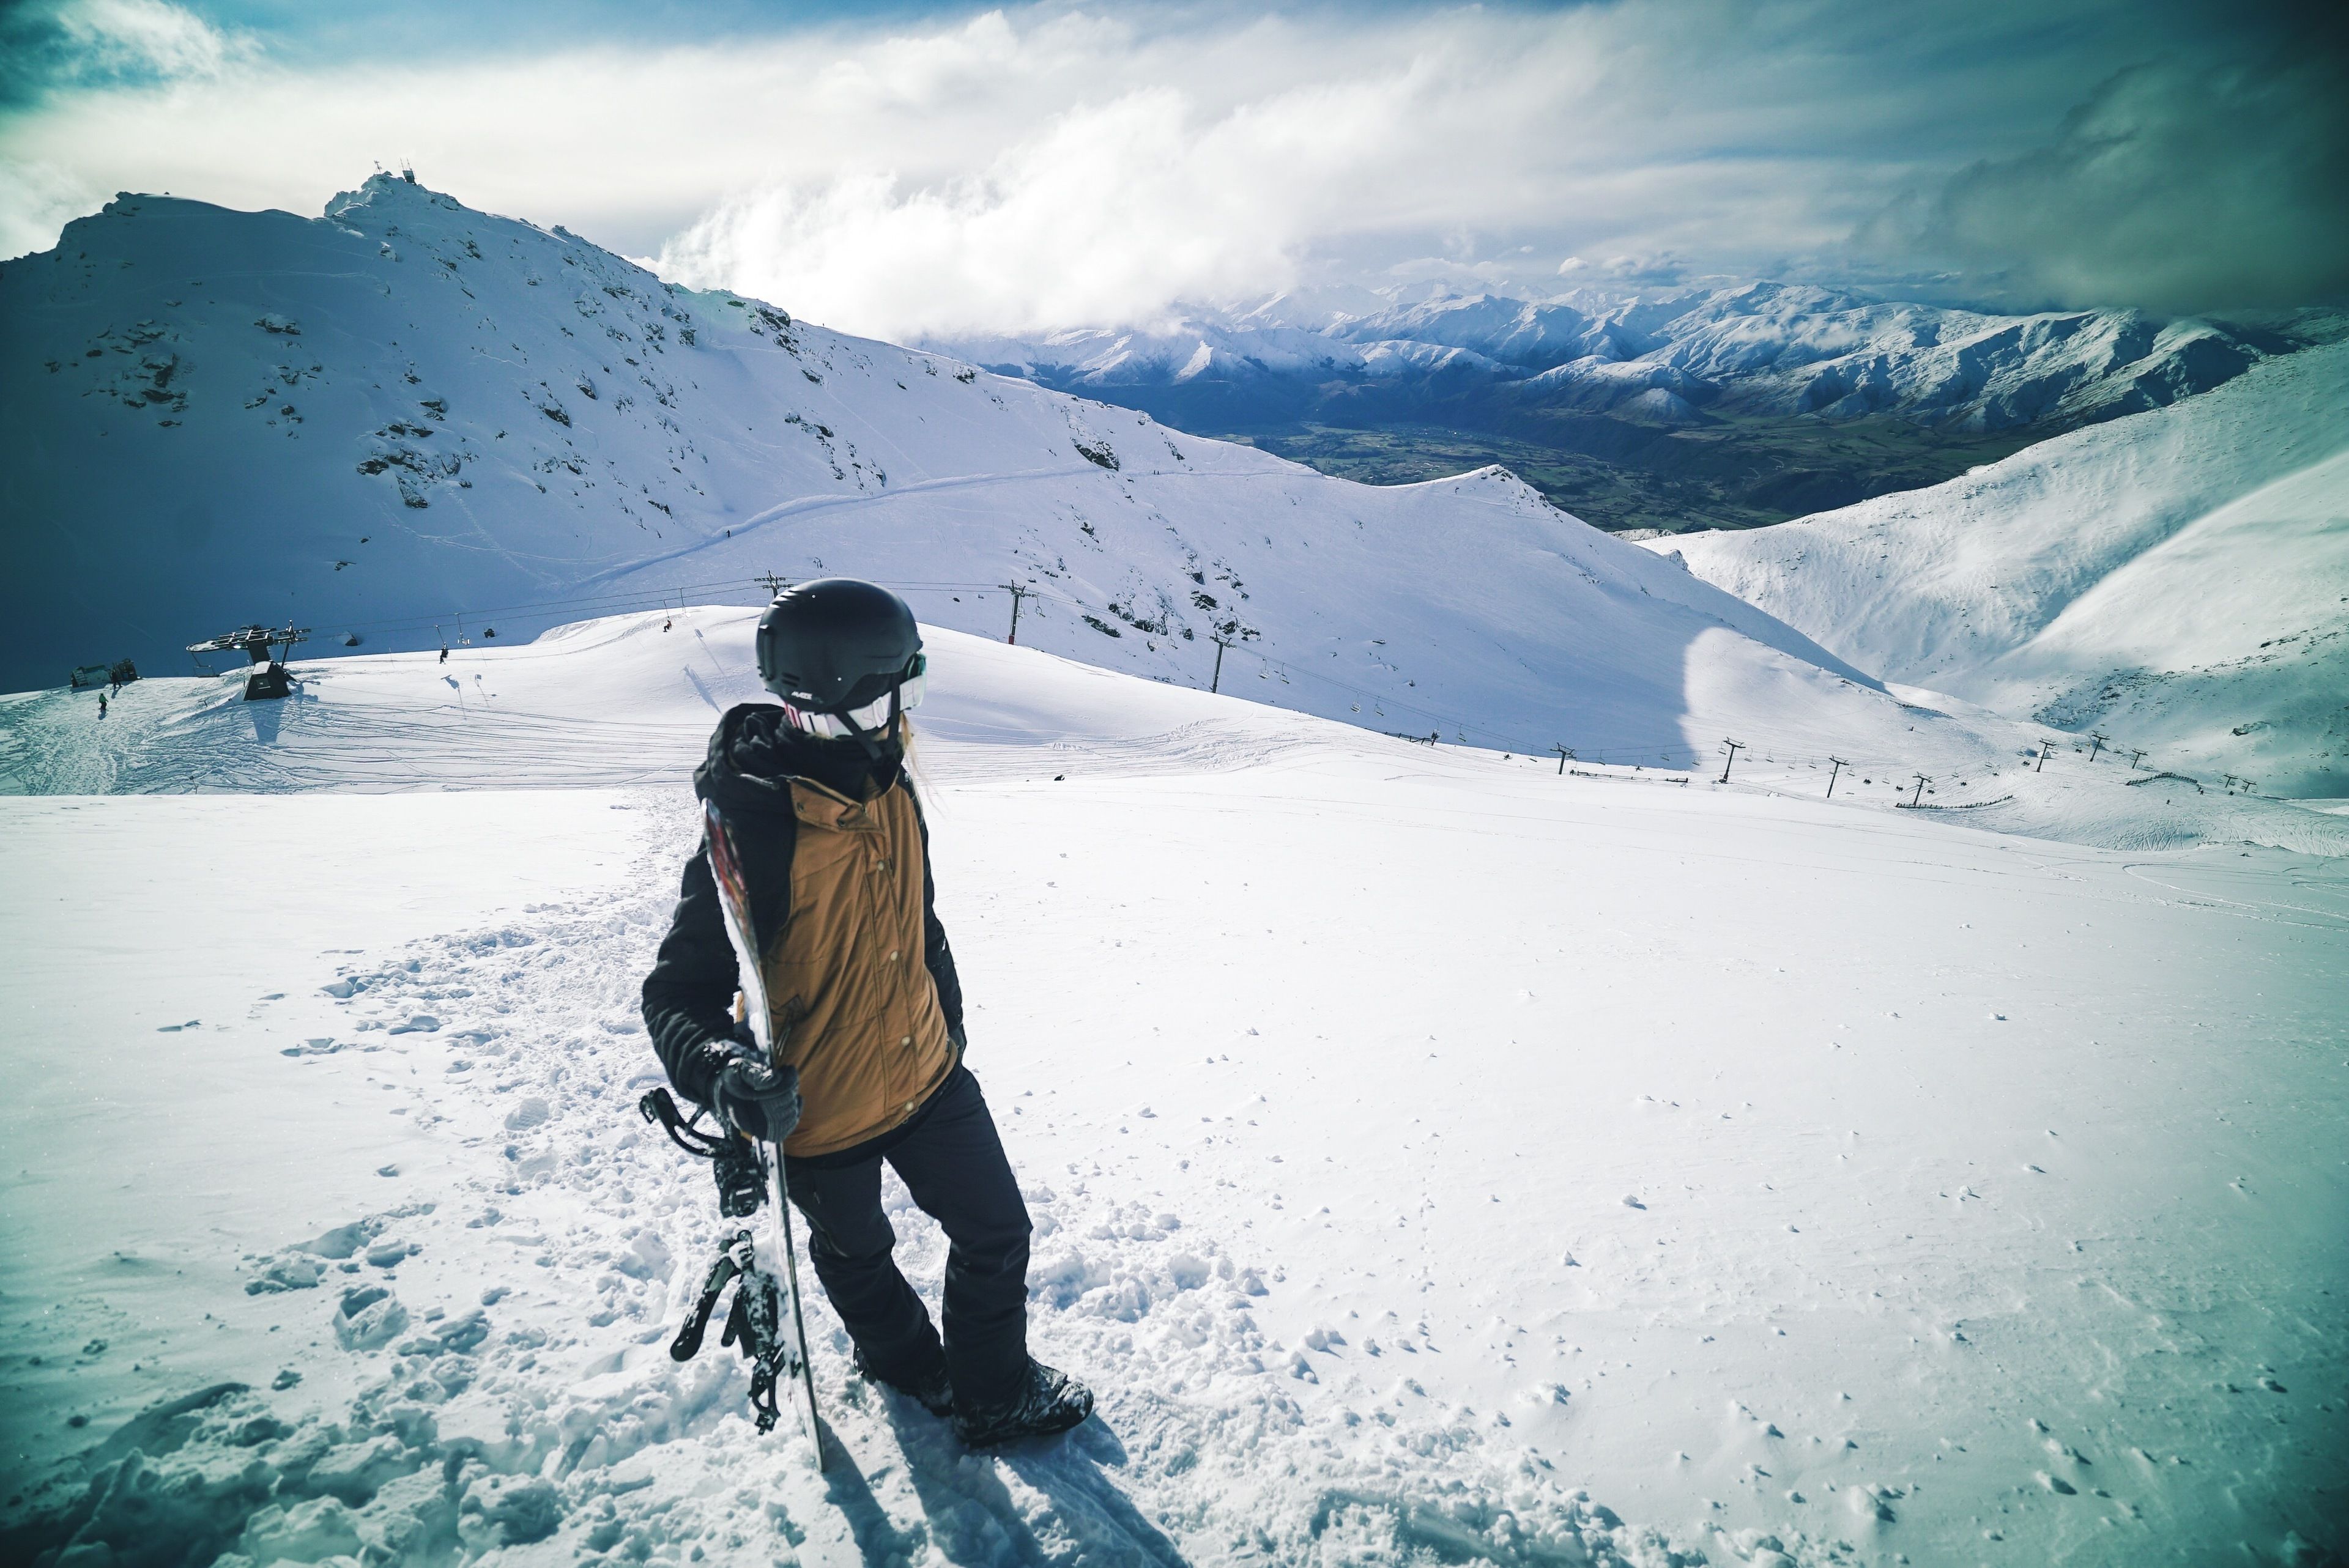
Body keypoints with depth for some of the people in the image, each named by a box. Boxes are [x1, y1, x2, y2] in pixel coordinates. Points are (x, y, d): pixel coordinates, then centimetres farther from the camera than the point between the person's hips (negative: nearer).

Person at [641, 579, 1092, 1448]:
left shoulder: (888, 786, -6)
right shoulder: (752, 824, -29)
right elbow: (679, 993, -24)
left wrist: (949, 1016, 19)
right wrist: (724, 1073, -43)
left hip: (926, 1074, 6)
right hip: (819, 1108, -5)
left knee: (997, 1234, 16)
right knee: (856, 1257, 23)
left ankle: (995, 1392, 41)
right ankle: (904, 1358, 53)